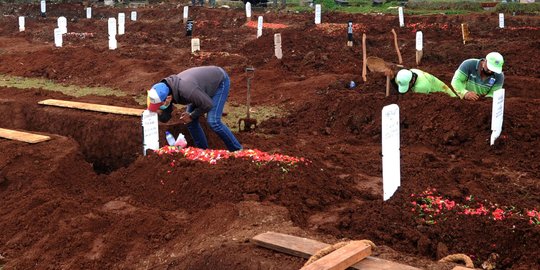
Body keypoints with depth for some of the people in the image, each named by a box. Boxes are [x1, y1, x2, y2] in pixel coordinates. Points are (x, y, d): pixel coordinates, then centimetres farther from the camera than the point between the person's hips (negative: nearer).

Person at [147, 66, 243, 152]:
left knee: (213, 122, -18)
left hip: (220, 81, -8)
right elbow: (164, 118, -8)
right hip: (204, 81, 8)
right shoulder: (167, 88, -18)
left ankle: (237, 150, -2)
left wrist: (191, 116, -15)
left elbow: (208, 104, -27)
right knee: (190, 121, 1)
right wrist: (159, 110, -30)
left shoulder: (186, 90, -43)